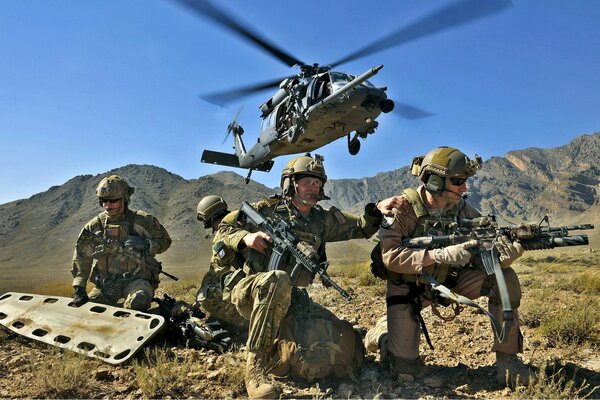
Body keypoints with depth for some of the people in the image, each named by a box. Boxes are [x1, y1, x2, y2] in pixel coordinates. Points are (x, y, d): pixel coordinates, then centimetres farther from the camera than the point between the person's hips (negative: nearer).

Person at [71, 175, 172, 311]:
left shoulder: (142, 221, -3)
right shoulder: (94, 226, 4)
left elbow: (165, 240, 5)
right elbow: (82, 258, 5)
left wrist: (146, 244, -16)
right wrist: (79, 289, -4)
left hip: (136, 280, -3)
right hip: (106, 283, 4)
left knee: (139, 302, -34)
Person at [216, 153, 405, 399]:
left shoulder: (323, 220, 10)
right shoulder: (267, 210, -1)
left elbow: (359, 228, 6)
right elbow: (224, 229, 4)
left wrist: (377, 210, -15)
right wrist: (245, 237, -17)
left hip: (290, 298, 5)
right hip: (249, 291, -4)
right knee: (278, 279, -41)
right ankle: (256, 366, -29)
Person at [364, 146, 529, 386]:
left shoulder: (461, 208, -9)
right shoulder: (402, 208, -22)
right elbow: (390, 256, -31)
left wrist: (506, 255, -34)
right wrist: (441, 255, -40)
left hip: (448, 280, 4)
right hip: (409, 286, -4)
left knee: (504, 279, -17)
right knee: (406, 368, -9)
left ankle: (506, 358, -2)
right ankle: (382, 332, 25)